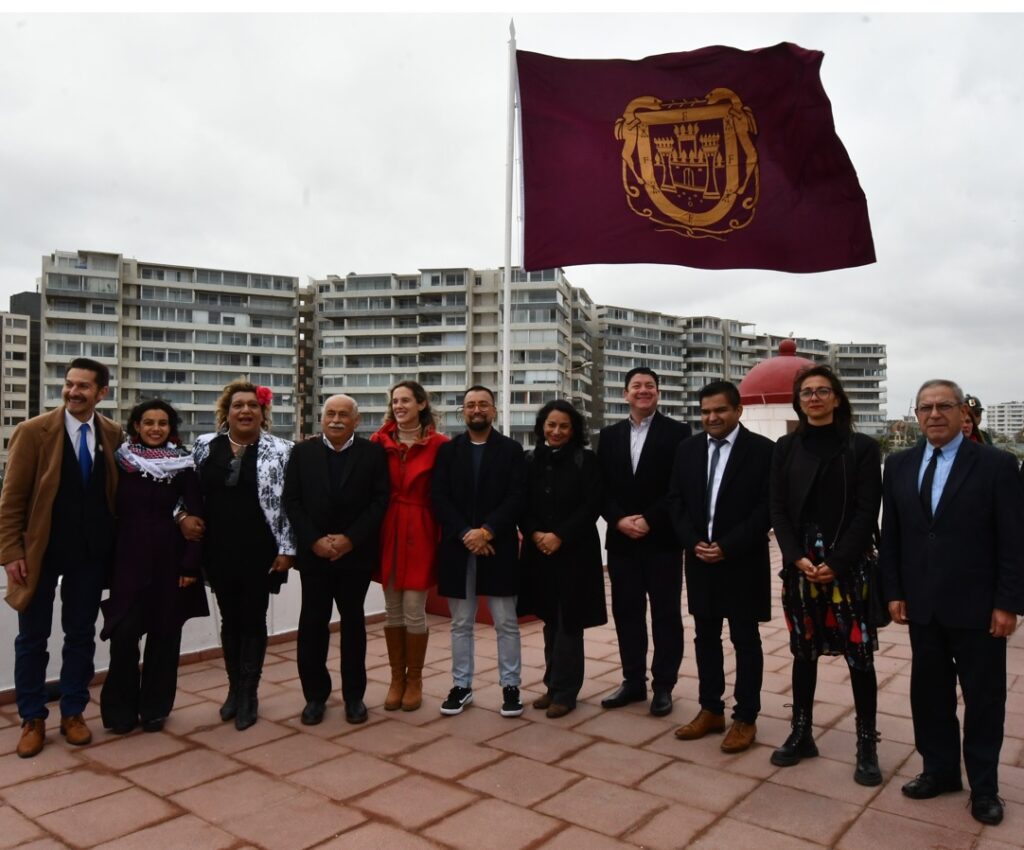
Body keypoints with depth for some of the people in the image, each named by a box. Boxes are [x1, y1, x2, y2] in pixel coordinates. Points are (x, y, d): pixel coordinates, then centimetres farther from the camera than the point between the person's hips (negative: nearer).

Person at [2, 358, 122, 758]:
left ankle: (72, 713, 26)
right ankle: (32, 719, 24)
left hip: (91, 553, 2)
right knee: (32, 639, 9)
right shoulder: (32, 431, -7)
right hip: (41, 550, -2)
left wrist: (116, 546, 3)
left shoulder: (114, 435, 1)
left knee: (81, 635, 12)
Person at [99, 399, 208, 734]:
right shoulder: (120, 461, 3)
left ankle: (155, 707, 21)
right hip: (128, 558, 0)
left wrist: (192, 563, -7)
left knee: (164, 634, 7)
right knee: (124, 634, -3)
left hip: (170, 559, 0)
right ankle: (120, 709, 15)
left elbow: (196, 516, -1)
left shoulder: (183, 464, 0)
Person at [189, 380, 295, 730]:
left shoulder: (280, 451, -6)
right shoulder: (205, 446, 4)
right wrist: (182, 515, -2)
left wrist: (287, 548, -9)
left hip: (260, 551, -3)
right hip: (219, 551, 3)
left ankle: (249, 694, 20)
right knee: (230, 619, 14)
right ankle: (234, 689, 29)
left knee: (254, 620, 6)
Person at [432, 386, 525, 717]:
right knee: (461, 623, 11)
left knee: (506, 623, 5)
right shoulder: (447, 450, 7)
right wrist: (465, 534, -13)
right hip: (458, 547, 2)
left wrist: (486, 531, -16)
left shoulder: (511, 449, 3)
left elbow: (516, 499, -6)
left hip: (498, 547, -1)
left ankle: (510, 686, 17)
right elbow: (438, 498, -2)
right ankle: (461, 686, 22)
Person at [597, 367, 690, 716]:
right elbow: (602, 487, 6)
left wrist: (649, 520, -15)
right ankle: (633, 681, 21)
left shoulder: (678, 432, -1)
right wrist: (619, 520, -9)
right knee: (626, 611, 9)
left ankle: (663, 686, 15)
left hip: (662, 538, -3)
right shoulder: (609, 435, 11)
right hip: (621, 539, 4)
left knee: (666, 614, 4)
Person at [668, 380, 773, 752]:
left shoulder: (763, 450, -7)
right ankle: (710, 710, 26)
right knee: (705, 637, 13)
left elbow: (767, 508, -12)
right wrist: (693, 543, -7)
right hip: (700, 560, 5)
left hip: (743, 562, -4)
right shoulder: (688, 449, 7)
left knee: (746, 640, 7)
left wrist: (727, 547, -17)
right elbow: (676, 501, 7)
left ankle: (745, 719, 18)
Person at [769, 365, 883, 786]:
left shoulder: (862, 447, -1)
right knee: (803, 652, 11)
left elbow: (866, 512, -6)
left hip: (848, 566, -2)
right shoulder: (786, 448, 7)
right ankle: (801, 734, 23)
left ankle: (867, 745, 15)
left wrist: (835, 563, -14)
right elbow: (778, 509, 3)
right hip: (799, 565, 3)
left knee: (859, 656, 2)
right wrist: (797, 558, -10)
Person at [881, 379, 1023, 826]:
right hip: (922, 606, 4)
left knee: (984, 697, 10)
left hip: (977, 607, -3)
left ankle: (984, 785, 26)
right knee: (929, 692, 13)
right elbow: (890, 535, 7)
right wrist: (894, 592, 3)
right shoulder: (899, 465, 5)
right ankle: (940, 769, 29)